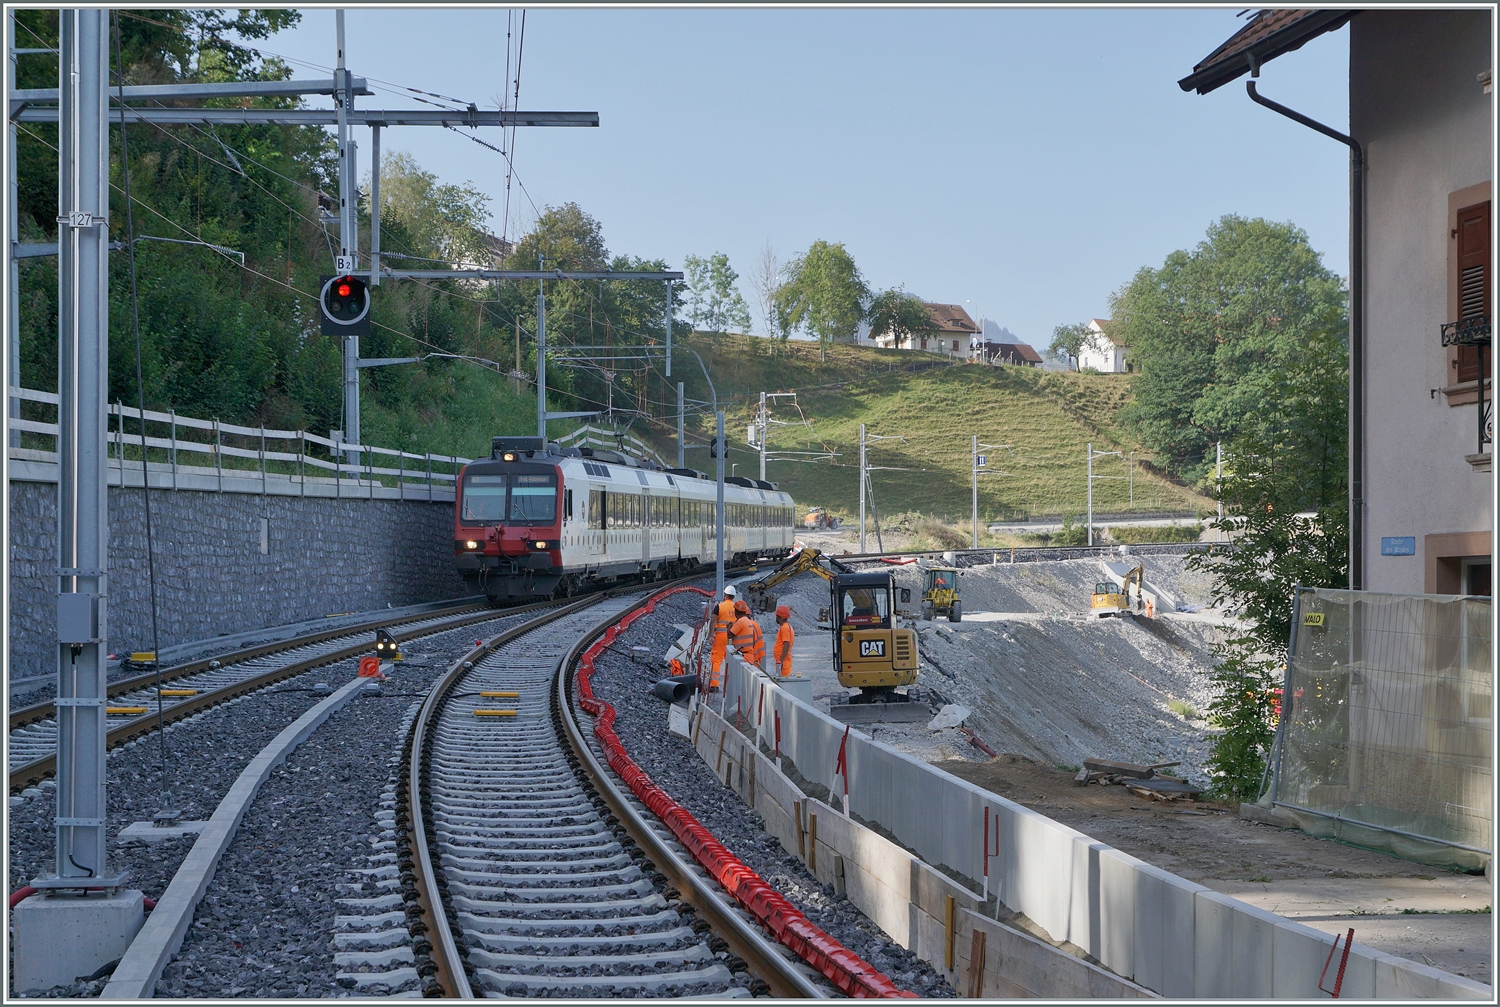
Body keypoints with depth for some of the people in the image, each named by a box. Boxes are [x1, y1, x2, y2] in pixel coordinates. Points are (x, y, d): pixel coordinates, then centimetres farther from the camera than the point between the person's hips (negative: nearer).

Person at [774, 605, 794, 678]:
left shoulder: (784, 628, -15)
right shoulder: (787, 626, 17)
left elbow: (786, 645, -23)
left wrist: (780, 660, -26)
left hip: (783, 661, -10)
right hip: (783, 659, 10)